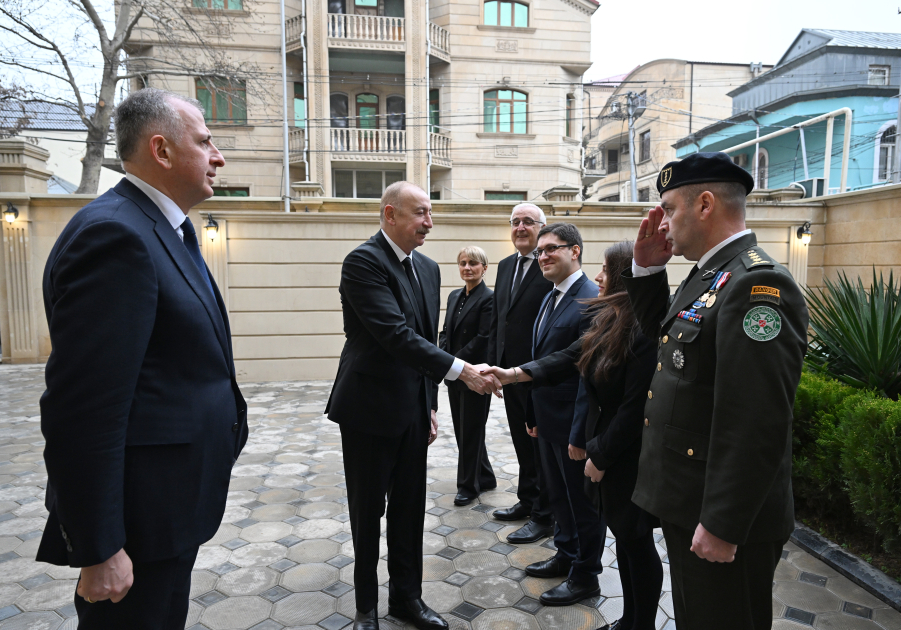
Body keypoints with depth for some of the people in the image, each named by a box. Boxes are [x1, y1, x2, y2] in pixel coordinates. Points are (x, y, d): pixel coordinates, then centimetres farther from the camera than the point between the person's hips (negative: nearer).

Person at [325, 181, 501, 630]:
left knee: (409, 508, 16)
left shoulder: (428, 268, 9)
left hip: (413, 409, 7)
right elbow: (395, 334, -26)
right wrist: (460, 370, -28)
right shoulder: (364, 261, -16)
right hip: (370, 408, -6)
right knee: (368, 511, 10)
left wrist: (431, 404, 13)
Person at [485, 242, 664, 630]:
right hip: (606, 448, 8)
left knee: (636, 542, 9)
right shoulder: (607, 319, 3)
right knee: (623, 537, 20)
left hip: (631, 457, -8)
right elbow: (571, 357, 1)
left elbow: (634, 408, -23)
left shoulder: (645, 333, -24)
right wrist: (514, 374, -9)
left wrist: (600, 456, -14)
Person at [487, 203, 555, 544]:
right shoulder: (505, 266, 12)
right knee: (522, 441, 20)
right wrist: (493, 363, 10)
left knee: (542, 444, 7)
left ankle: (543, 516, 21)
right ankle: (526, 501, 38)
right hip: (510, 371, 8)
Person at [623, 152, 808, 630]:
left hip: (725, 519, -9)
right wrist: (647, 269, 5)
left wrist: (721, 526, -23)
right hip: (686, 503, 9)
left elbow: (757, 424, -27)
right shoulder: (708, 275, 7)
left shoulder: (757, 284, -23)